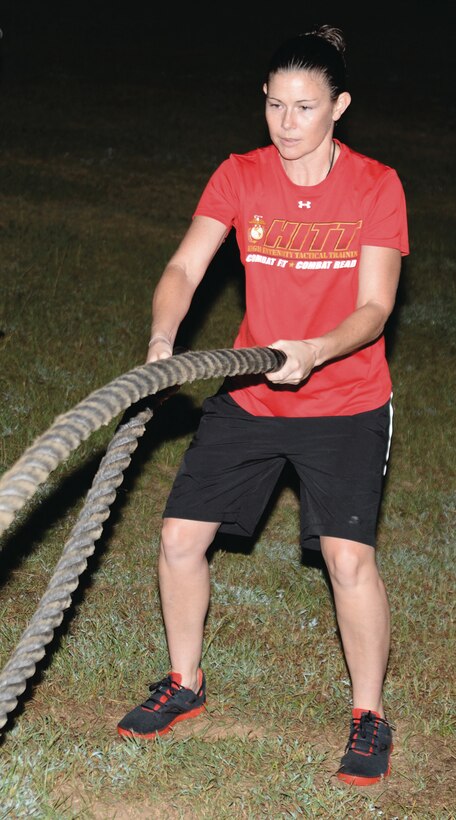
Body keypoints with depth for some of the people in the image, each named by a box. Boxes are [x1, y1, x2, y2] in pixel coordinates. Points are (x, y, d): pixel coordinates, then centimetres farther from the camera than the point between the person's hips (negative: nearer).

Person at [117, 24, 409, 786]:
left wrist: (315, 351, -33)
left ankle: (369, 716, 8)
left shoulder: (375, 186, -10)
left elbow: (375, 308, -14)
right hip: (248, 395, 3)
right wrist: (163, 337, -32)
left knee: (348, 555, -15)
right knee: (180, 535, 1)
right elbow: (184, 267, -12)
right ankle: (185, 684, 25)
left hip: (345, 402, -3)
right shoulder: (240, 175, -4)